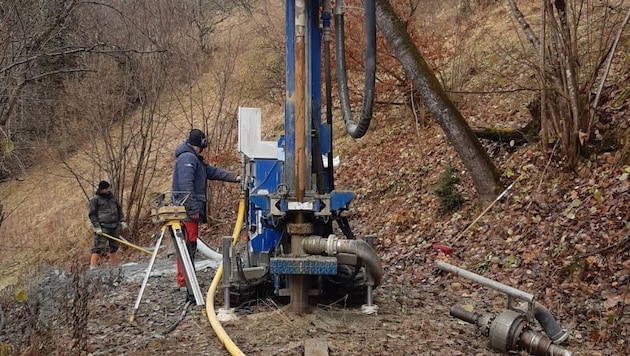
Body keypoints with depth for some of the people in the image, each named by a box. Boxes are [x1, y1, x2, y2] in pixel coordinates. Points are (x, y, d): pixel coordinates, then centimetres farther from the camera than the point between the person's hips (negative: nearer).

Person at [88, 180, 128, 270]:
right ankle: (92, 268, -12)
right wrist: (97, 227, -13)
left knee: (114, 247, 15)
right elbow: (92, 214, -6)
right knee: (98, 247, -11)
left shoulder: (112, 197, 16)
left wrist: (122, 221, 13)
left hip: (114, 227, 7)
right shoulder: (95, 199, -4)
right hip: (102, 227, -7)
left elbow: (119, 210, 24)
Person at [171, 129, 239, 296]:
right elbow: (186, 185, -20)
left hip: (189, 212, 11)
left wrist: (235, 177, 14)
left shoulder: (195, 159, 22)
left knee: (188, 246, 13)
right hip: (188, 211, -11)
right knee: (189, 245, -11)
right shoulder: (188, 157, -12)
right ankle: (186, 281, -12)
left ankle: (183, 280, 19)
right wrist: (193, 209, -22)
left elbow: (213, 171, 22)